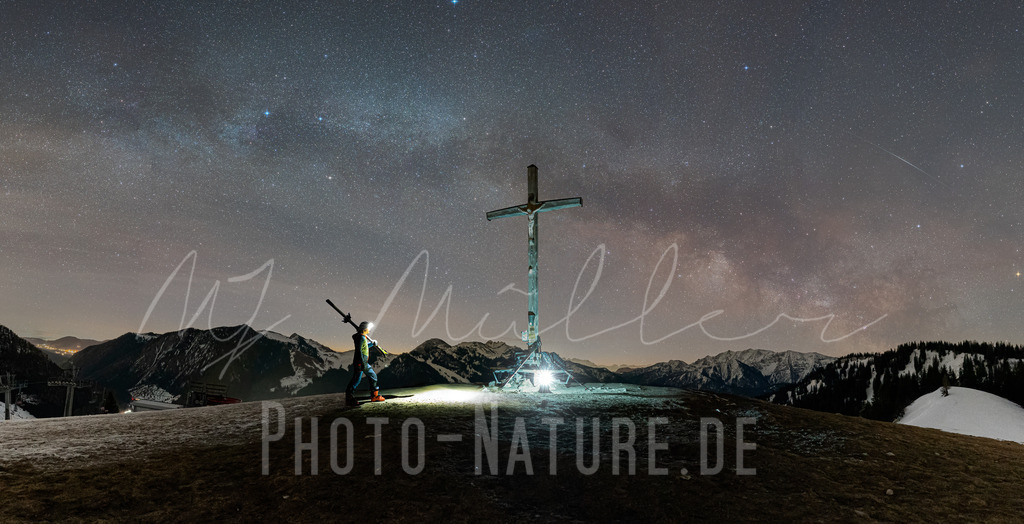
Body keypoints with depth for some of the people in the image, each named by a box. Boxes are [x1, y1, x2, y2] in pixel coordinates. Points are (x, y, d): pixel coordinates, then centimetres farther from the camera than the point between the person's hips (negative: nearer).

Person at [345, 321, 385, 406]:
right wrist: (362, 363, -25)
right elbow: (359, 350, -22)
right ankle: (349, 399, -8)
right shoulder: (361, 337, -14)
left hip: (364, 362, 11)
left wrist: (372, 344, 20)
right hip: (359, 362, -11)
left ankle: (375, 396, 21)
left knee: (373, 376, 15)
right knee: (356, 380, -10)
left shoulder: (363, 337, 16)